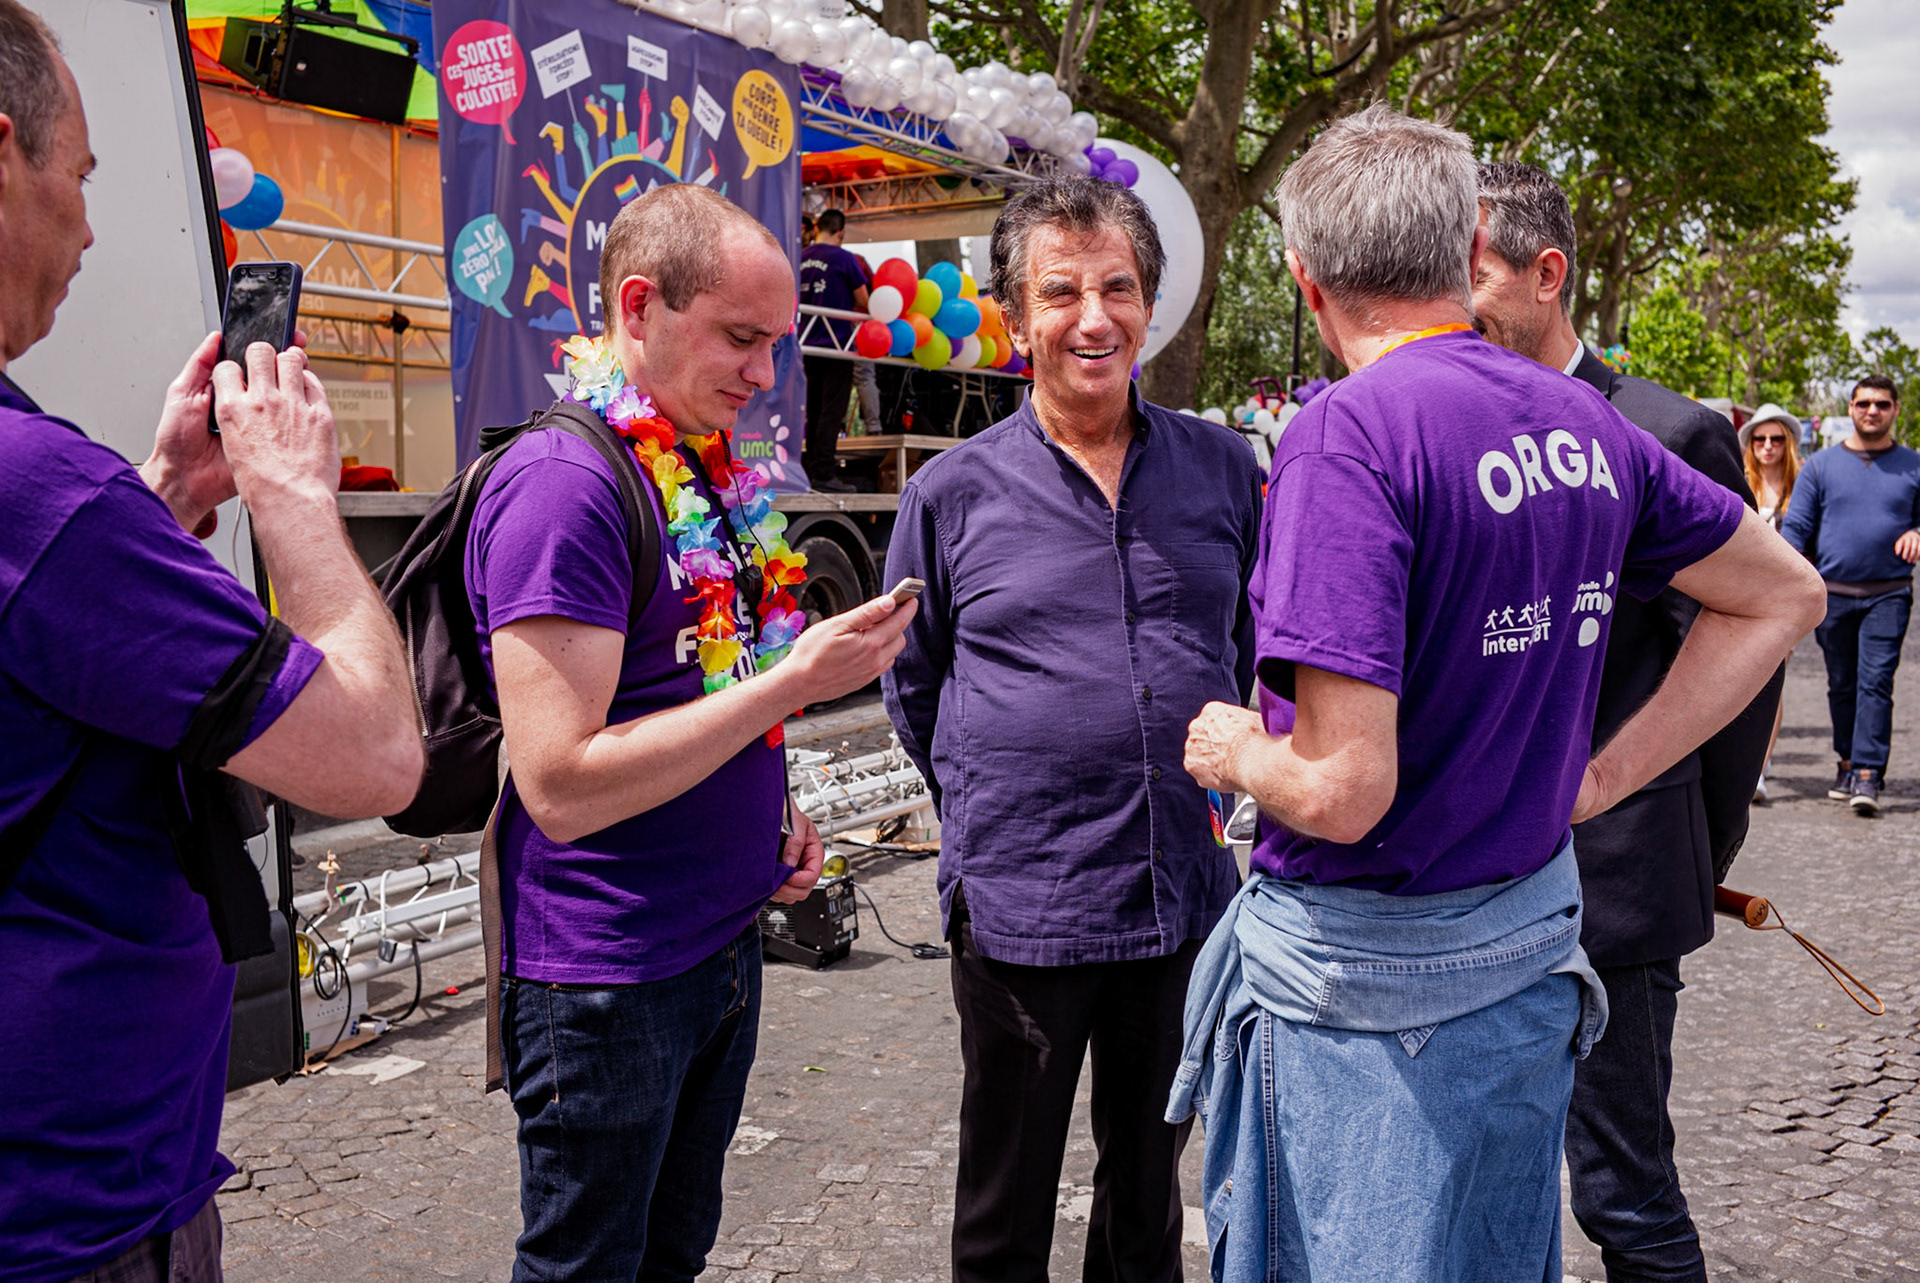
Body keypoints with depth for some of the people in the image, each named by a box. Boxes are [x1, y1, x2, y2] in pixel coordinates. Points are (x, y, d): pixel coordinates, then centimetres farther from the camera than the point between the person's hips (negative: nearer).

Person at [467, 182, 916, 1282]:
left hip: (726, 940, 8)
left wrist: (774, 812, 4)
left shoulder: (707, 472, 8)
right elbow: (562, 785, -25)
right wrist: (795, 681, -24)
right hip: (608, 975, -8)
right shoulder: (562, 480, -19)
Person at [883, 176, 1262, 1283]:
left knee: (1149, 1180, 23)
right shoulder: (954, 493, -4)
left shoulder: (1224, 469, 2)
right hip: (1018, 902, -2)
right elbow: (914, 684, 8)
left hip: (1186, 892, 2)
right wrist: (987, 806, 4)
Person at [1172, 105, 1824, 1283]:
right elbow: (1783, 595, 15)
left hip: (1359, 979, -7)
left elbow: (1343, 789, -27)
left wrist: (1237, 751, -5)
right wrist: (1601, 776, 10)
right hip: (1530, 954, 7)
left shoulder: (1349, 432, -22)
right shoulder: (1583, 422, 1)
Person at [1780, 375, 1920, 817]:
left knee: (1875, 683, -10)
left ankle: (1867, 774, -11)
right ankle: (1847, 763, 23)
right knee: (1842, 685, 9)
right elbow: (1795, 526, 2)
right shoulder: (1821, 465, 6)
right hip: (1832, 593, 1)